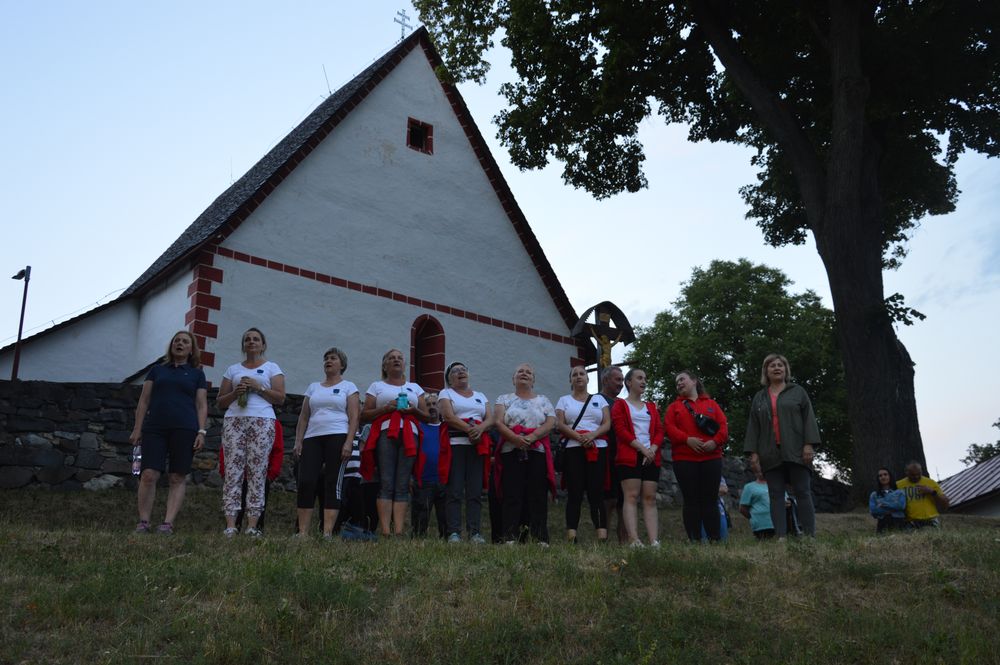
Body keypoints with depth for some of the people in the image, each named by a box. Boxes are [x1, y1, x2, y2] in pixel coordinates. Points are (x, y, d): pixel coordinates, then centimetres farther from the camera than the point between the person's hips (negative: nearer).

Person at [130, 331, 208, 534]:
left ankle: (168, 523, 0)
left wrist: (201, 431, -3)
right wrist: (137, 428, 6)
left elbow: (201, 405, 8)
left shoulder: (197, 374, 13)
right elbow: (144, 401, 15)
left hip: (185, 429, -1)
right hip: (154, 428, 1)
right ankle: (143, 522, 1)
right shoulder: (157, 370, 17)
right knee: (149, 474, -8)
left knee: (178, 478, -2)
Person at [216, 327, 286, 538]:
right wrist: (235, 392, -2)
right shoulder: (233, 369, 20)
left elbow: (280, 397, 4)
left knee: (257, 471, -7)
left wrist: (258, 387, -7)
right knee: (233, 470, -7)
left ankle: (252, 524, -7)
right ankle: (230, 524, -9)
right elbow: (220, 401, 17)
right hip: (234, 421, 2)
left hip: (262, 422, -2)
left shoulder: (272, 368, 14)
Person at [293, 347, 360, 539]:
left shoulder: (348, 387, 9)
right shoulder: (313, 387, 22)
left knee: (332, 484, -7)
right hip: (312, 438, 4)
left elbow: (354, 417, -1)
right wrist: (298, 441, 6)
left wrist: (348, 443, -13)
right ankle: (302, 532, -4)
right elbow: (303, 417, 18)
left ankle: (327, 533, -7)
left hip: (337, 437, -3)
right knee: (305, 482, -8)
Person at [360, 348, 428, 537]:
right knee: (386, 484, -11)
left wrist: (414, 410, -2)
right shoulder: (377, 386, 17)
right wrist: (386, 408, -6)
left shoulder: (415, 388, 24)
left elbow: (426, 416, 19)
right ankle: (385, 530, -14)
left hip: (409, 436, 2)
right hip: (385, 434, -2)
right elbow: (364, 415, 8)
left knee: (402, 485, -5)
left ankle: (398, 530, -9)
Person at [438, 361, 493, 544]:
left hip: (478, 445, 3)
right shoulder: (446, 393, 11)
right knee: (455, 491, -7)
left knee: (475, 491, -2)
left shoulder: (480, 396, 23)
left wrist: (480, 428, -12)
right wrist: (469, 429, -15)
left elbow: (490, 419, 10)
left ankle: (474, 532, -1)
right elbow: (448, 416, -6)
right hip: (455, 444, -3)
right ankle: (454, 532, -5)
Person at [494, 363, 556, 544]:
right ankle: (510, 537, -5)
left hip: (537, 451, 1)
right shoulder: (504, 399, 14)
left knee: (537, 495, -3)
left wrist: (532, 437, -14)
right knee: (512, 495, -5)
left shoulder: (543, 400, 16)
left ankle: (540, 537, -1)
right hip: (511, 451, -1)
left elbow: (550, 423, 2)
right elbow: (498, 422, 0)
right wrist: (514, 437, -17)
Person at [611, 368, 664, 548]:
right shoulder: (620, 405, 8)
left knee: (650, 498, -2)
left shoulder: (651, 407, 23)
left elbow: (659, 431, 13)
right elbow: (621, 430, -5)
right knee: (631, 496, -11)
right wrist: (642, 448, -13)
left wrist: (653, 449, -7)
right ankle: (633, 540, -18)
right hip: (630, 457, -4)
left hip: (651, 457, 5)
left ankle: (654, 541, -8)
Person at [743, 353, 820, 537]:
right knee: (776, 495, -1)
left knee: (803, 492, -3)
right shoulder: (759, 398, 16)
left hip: (795, 452, -2)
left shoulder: (798, 391, 10)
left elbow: (809, 418, 2)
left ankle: (810, 535, -3)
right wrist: (753, 452, 2)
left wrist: (809, 444, -9)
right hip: (771, 454, 2)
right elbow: (753, 427, 11)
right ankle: (781, 536, -2)